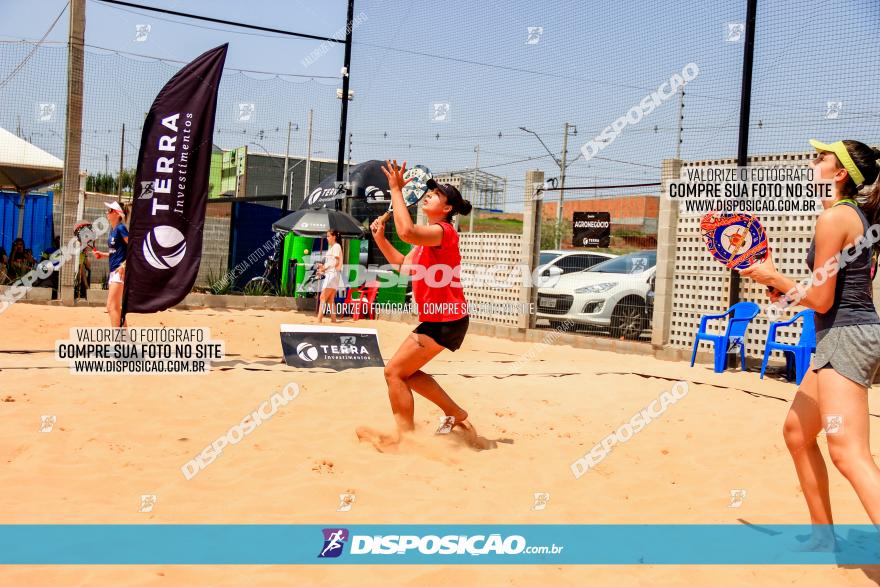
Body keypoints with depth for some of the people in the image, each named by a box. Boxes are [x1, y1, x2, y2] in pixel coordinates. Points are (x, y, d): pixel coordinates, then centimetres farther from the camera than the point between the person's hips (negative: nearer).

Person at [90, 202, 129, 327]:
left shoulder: (120, 228, -10)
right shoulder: (112, 230, 16)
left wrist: (124, 265, -23)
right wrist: (102, 255, 8)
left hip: (121, 271, -10)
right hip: (114, 271, 10)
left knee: (111, 306, -13)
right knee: (116, 307, 14)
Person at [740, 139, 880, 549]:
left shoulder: (834, 216, -14)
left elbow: (821, 300, -16)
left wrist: (774, 276, -2)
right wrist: (785, 287, 13)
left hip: (846, 338, -11)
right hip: (843, 338, 11)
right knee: (796, 432, 19)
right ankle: (823, 534, 28)